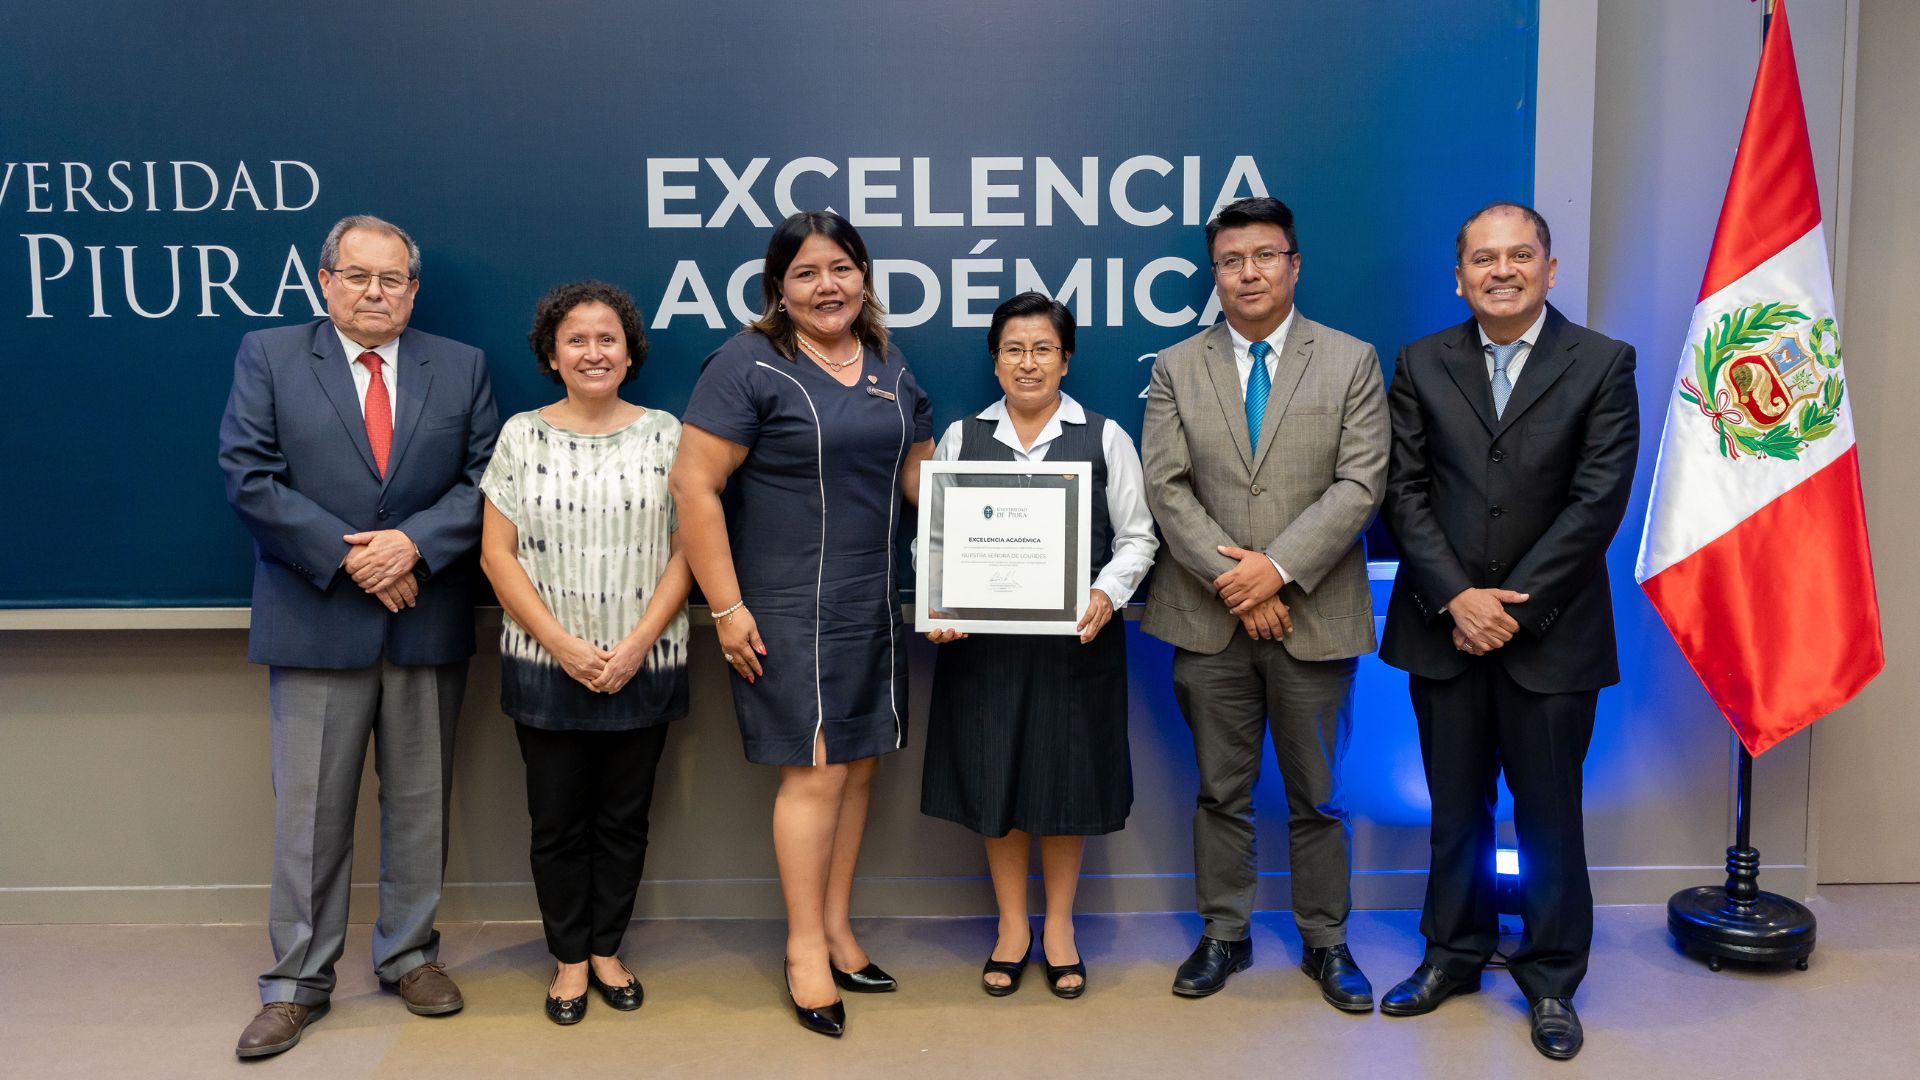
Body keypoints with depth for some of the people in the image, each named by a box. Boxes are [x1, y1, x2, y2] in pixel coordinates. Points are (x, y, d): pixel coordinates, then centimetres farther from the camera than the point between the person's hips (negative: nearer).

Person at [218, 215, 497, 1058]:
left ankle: (410, 954, 26)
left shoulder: (461, 368, 7)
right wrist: (349, 557, -13)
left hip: (428, 620, 2)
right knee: (309, 811, 4)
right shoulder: (267, 357, 3)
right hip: (316, 622, -2)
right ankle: (297, 982, 17)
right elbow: (250, 478, -5)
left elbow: (483, 480, 1)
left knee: (420, 801, 11)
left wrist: (413, 543, -14)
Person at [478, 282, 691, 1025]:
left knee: (624, 818, 11)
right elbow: (498, 554, -2)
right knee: (558, 820, 9)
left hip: (643, 670, 0)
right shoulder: (521, 436, 1)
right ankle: (569, 958, 26)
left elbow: (685, 550, -2)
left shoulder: (664, 433, 0)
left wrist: (635, 645, -12)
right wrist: (564, 646, -11)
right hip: (546, 670, 0)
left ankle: (607, 949, 28)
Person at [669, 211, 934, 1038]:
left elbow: (920, 472, 18)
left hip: (874, 607, 6)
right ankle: (804, 949, 12)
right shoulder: (750, 364, -9)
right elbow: (695, 485, -13)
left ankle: (835, 929, 26)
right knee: (816, 772, -4)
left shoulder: (889, 366, 11)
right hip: (789, 611, -6)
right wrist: (726, 607, -15)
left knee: (860, 764, 11)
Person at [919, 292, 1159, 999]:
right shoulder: (960, 438, 7)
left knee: (1067, 779, 8)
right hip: (983, 643, 1)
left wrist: (1107, 594, -14)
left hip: (1077, 642, -1)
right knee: (995, 780, 8)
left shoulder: (1105, 439, 3)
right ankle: (1011, 928, 27)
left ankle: (1059, 926, 28)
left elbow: (1137, 538, 4)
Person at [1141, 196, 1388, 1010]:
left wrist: (1278, 568, -16)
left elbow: (1359, 484, -7)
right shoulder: (1175, 369, 5)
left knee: (1318, 793, 11)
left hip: (1314, 615, -1)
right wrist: (1232, 579, -13)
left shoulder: (1351, 361, 2)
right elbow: (1166, 489, -3)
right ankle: (1223, 935, 27)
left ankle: (1326, 942, 27)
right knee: (1221, 790, 12)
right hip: (1208, 617, 1)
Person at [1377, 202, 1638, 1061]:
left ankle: (1551, 979, 25)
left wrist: (1513, 605, -14)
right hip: (1443, 625, 2)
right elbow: (1405, 492, -1)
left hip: (1550, 631, -2)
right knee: (1456, 807, 14)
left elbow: (1599, 501, -9)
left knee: (1549, 813, 8)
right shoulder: (1422, 364, 4)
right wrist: (1457, 598, -12)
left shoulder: (1602, 364, -2)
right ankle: (1455, 953, 31)